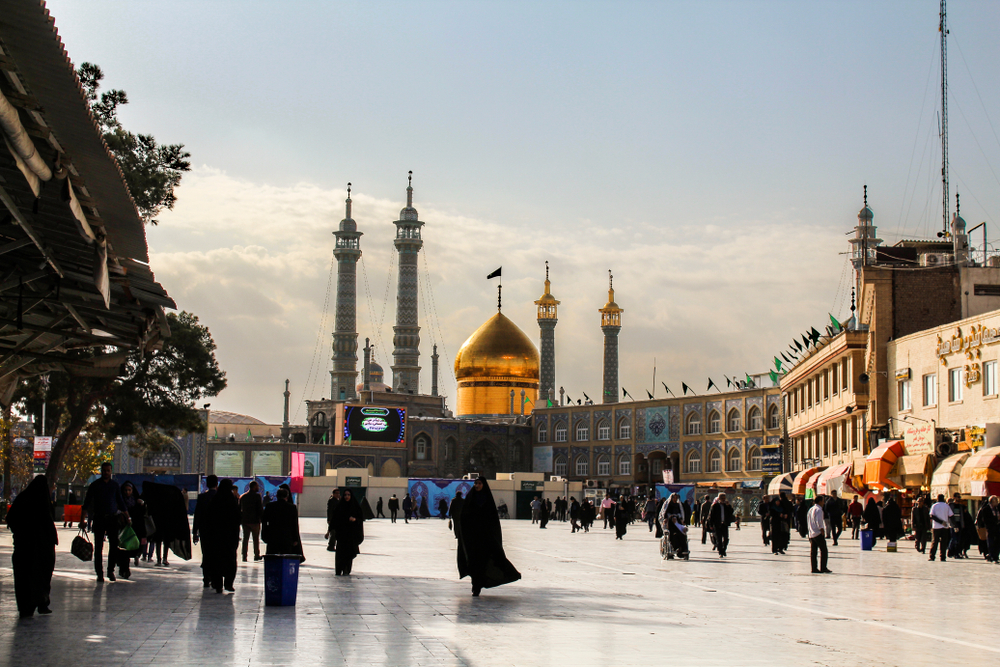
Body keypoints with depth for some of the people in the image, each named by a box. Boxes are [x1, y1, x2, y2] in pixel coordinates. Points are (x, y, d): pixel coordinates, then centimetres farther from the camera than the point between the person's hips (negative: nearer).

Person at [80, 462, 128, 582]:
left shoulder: (115, 485, 9)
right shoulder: (95, 485, 2)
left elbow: (120, 502, 17)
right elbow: (86, 503, 2)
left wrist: (127, 517, 13)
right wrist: (82, 519, -5)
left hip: (112, 518, 2)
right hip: (99, 518, -2)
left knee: (114, 545, -2)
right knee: (98, 546, 0)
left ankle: (111, 570, 10)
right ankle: (99, 572, 5)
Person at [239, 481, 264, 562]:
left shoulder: (242, 496, 8)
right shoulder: (257, 496, -9)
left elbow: (239, 509, 12)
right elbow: (260, 509, -12)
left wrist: (240, 520, 17)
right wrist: (262, 519, -5)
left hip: (245, 521, 4)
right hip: (255, 520, -4)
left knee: (245, 538, 7)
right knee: (256, 539, 6)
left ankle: (244, 556, 3)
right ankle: (256, 555, 11)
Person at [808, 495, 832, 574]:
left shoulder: (811, 509, 14)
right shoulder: (819, 510, -12)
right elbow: (819, 521, -19)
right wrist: (822, 529, -12)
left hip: (811, 533, 8)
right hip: (818, 533, -8)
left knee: (813, 552, 7)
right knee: (824, 551, -3)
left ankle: (814, 568, 6)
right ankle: (823, 568, -5)